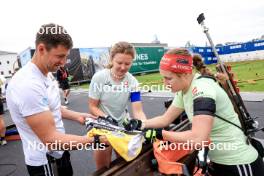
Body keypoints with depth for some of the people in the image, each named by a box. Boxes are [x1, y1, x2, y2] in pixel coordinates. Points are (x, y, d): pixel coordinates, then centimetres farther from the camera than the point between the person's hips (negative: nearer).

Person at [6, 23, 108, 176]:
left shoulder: (47, 74, 0)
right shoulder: (28, 85, -32)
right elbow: (51, 140, -30)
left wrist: (77, 116, 3)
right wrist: (97, 140, -26)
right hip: (45, 162, -8)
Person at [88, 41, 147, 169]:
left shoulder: (132, 82, -14)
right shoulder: (99, 77, -18)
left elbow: (138, 111, -19)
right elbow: (92, 106, -12)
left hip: (123, 125, 2)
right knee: (103, 168, 11)